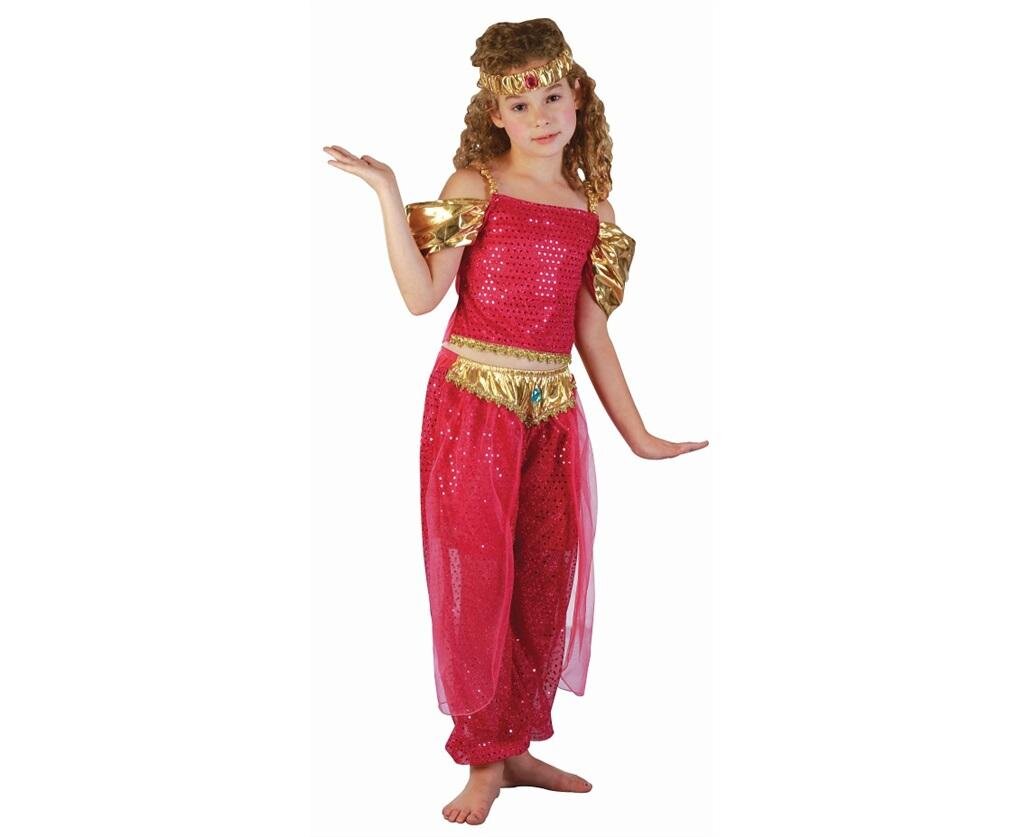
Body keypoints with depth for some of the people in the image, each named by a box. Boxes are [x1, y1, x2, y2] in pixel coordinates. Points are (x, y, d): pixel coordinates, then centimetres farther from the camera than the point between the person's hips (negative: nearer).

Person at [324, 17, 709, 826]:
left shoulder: (592, 207, 9)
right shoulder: (476, 184, -3)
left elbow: (591, 329, 12)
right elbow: (421, 294, -14)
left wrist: (637, 434, 12)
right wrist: (388, 193, -20)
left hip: (555, 414, 5)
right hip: (474, 405, -4)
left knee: (545, 585, 9)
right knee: (476, 581, 2)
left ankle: (520, 744, 26)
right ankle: (484, 758, 15)